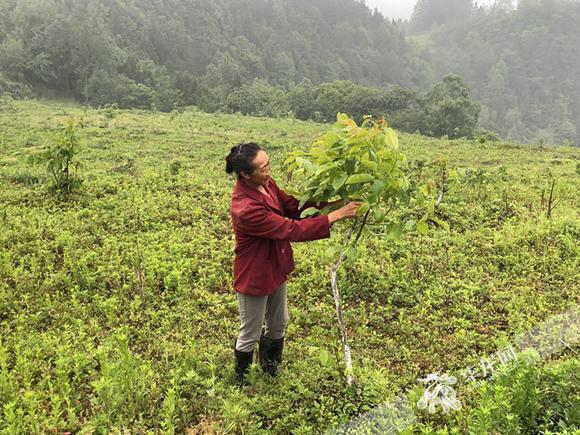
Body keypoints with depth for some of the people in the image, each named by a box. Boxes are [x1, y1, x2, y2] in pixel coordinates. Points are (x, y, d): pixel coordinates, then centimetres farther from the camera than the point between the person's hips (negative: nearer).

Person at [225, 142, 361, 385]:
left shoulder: (265, 183, -11)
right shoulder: (246, 209, -36)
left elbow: (292, 206, 1)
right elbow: (293, 230, -33)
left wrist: (329, 201, -12)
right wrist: (335, 216, -29)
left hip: (275, 268, 8)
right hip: (254, 276, -8)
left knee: (278, 324, 26)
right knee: (250, 334, 15)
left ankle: (270, 368, 51)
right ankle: (242, 380, 42)